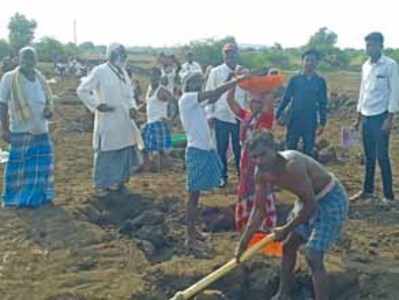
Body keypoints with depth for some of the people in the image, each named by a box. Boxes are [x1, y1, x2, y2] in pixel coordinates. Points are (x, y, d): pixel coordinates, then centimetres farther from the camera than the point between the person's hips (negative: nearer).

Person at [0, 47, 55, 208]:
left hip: (41, 130, 5)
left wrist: (49, 110, -3)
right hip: (21, 131, -5)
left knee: (42, 166, 10)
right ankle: (17, 198, 14)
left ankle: (40, 196, 23)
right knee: (19, 167, 2)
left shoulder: (40, 78, 8)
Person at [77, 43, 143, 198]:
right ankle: (101, 184, 17)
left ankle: (118, 181, 27)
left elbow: (129, 93, 20)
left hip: (124, 120, 7)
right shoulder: (99, 71, -10)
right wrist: (97, 105, -16)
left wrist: (132, 106, 1)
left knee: (125, 151, 11)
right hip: (107, 121, -6)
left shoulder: (123, 72, 10)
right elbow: (82, 90, -9)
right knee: (105, 153, 3)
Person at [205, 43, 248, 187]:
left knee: (239, 148, 9)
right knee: (221, 149, 9)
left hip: (239, 117, 1)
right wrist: (210, 115, -3)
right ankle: (223, 176, 23)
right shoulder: (216, 72, -2)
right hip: (221, 117, 0)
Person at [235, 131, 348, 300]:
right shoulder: (262, 173, -12)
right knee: (288, 246, 17)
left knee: (313, 256, -16)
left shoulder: (292, 165, -36)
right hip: (308, 200, 8)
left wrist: (286, 229, -18)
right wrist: (243, 243, 0)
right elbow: (259, 210, 0)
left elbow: (310, 205, -29)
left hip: (331, 199, -8)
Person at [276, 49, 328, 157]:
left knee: (309, 150, 6)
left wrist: (322, 123, 1)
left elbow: (323, 104, 4)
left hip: (310, 122, 0)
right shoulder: (295, 79, -1)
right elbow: (286, 98, 4)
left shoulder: (320, 81, 1)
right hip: (294, 120, 0)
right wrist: (279, 115, -1)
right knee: (290, 148, 5)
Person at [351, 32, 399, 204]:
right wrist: (359, 117, 16)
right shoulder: (366, 66, 10)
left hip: (381, 116, -6)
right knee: (369, 157, 13)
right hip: (367, 116, 6)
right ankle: (367, 190, 22)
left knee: (382, 157, -4)